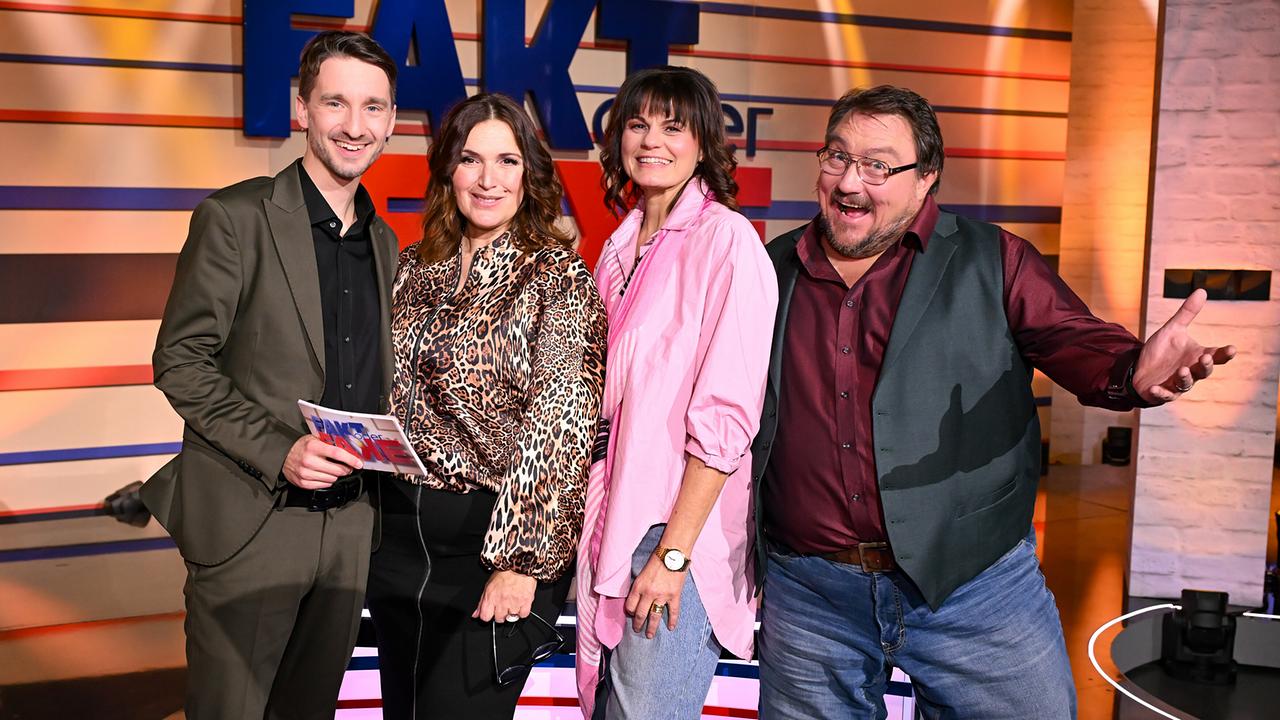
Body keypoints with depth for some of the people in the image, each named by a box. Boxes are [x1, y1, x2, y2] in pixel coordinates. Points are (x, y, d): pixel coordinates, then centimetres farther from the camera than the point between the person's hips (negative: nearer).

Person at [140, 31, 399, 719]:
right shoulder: (234, 218, -7)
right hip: (248, 522, -5)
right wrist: (278, 449, -19)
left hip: (349, 525, 6)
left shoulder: (384, 241, 12)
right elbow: (179, 361, -10)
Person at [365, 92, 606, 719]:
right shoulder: (414, 268, 8)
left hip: (500, 541, -6)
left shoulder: (558, 277, -9)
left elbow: (559, 421, -15)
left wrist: (519, 560, -18)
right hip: (401, 531, 6)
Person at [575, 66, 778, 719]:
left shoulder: (725, 239, -11)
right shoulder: (622, 245, 12)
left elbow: (727, 416, -15)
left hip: (680, 527, -7)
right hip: (612, 522, 7)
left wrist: (674, 553, -16)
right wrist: (598, 528, 11)